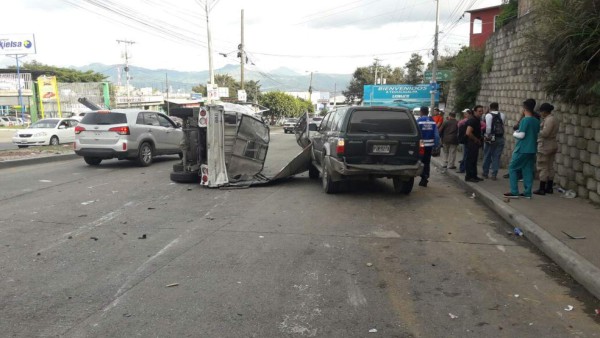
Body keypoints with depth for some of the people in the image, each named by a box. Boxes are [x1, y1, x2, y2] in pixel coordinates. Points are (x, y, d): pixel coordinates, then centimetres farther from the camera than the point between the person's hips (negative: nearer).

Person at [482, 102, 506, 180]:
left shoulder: (488, 115, -7)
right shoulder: (502, 115, 6)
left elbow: (488, 127, -14)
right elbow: (503, 125, 3)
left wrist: (487, 136, -6)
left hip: (491, 138, -3)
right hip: (500, 138, 3)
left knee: (487, 156, 9)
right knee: (496, 157, 6)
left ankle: (485, 173, 17)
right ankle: (494, 175, 5)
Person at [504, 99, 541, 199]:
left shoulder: (525, 120, -14)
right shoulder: (537, 121, 9)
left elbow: (521, 135, -16)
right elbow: (537, 135, 16)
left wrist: (514, 133, 2)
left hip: (522, 150, -7)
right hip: (532, 150, 7)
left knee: (512, 168, 1)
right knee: (528, 170, 9)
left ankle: (514, 192, -2)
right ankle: (527, 192, 7)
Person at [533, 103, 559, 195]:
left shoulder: (549, 119, -17)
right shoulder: (553, 119, 14)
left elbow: (545, 133, -23)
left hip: (545, 147, -10)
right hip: (552, 145, 10)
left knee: (543, 167, -5)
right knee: (550, 167, 13)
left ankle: (542, 189, -1)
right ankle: (549, 188, 18)